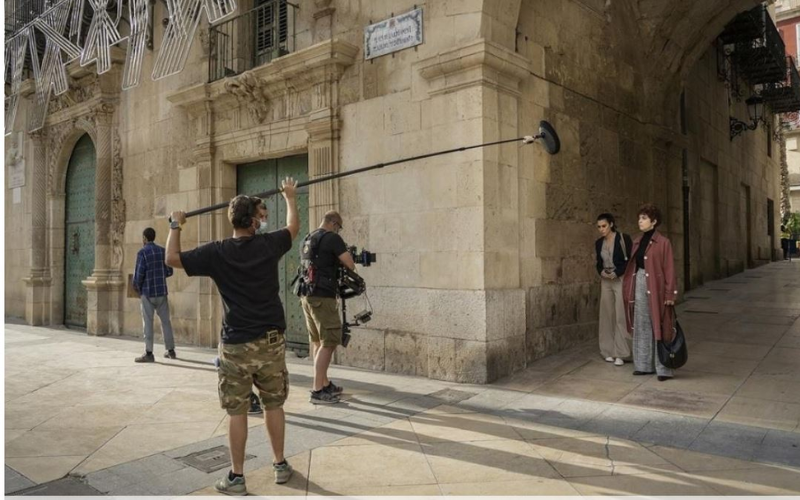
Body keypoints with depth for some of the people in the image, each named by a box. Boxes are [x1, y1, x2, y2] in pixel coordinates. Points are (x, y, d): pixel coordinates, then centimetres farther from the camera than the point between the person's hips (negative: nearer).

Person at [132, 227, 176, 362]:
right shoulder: (162, 251, 5)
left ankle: (148, 353, 2)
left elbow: (139, 274, -12)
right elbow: (169, 271, 6)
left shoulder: (142, 252, -9)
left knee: (148, 322, 1)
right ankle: (170, 350, 17)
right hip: (162, 291, 4)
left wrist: (137, 288, 4)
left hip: (148, 292, -4)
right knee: (165, 320, 11)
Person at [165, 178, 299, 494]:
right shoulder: (269, 245, -4)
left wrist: (175, 226, 14)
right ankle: (280, 465, 27)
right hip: (271, 341, 2)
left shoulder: (217, 252, -8)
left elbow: (172, 258, 0)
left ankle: (236, 477, 15)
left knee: (237, 411, 7)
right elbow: (293, 227, 16)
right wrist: (290, 197, 32)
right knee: (273, 405, 15)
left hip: (235, 345, -2)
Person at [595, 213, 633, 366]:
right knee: (607, 315, 5)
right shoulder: (599, 243, 10)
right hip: (605, 281, 5)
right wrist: (601, 272, -5)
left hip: (621, 280, -5)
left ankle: (620, 353, -2)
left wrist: (616, 272, -17)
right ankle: (610, 351, 13)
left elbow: (630, 260, -8)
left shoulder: (623, 239, -6)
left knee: (621, 316, -6)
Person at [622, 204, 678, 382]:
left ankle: (663, 369, 5)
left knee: (658, 327, -2)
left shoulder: (663, 242, -8)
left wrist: (670, 294, -15)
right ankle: (644, 365, 20)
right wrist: (629, 290, 10)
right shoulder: (637, 242, 11)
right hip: (639, 285, 7)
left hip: (655, 288, -6)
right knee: (642, 327, 11)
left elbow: (669, 270, -11)